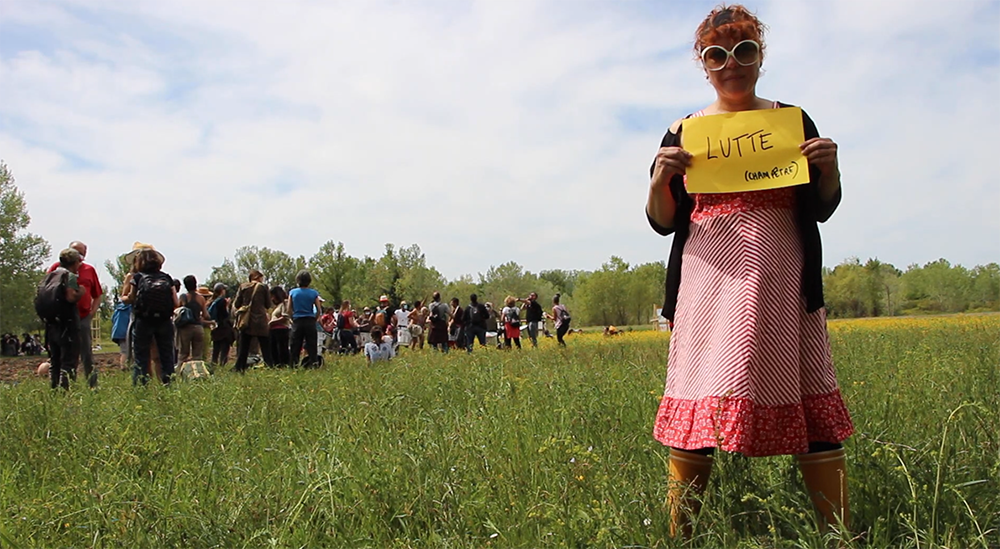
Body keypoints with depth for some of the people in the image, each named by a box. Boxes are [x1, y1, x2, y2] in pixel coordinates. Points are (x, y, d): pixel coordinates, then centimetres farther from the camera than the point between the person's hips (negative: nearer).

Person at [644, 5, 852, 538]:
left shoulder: (793, 120, 13)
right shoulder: (683, 132, 11)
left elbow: (822, 209, 14)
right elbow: (662, 222, 7)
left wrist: (829, 169, -6)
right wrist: (660, 180, -12)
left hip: (782, 284, 1)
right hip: (711, 281, 0)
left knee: (810, 408, -2)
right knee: (694, 414, -6)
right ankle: (680, 533, 4)